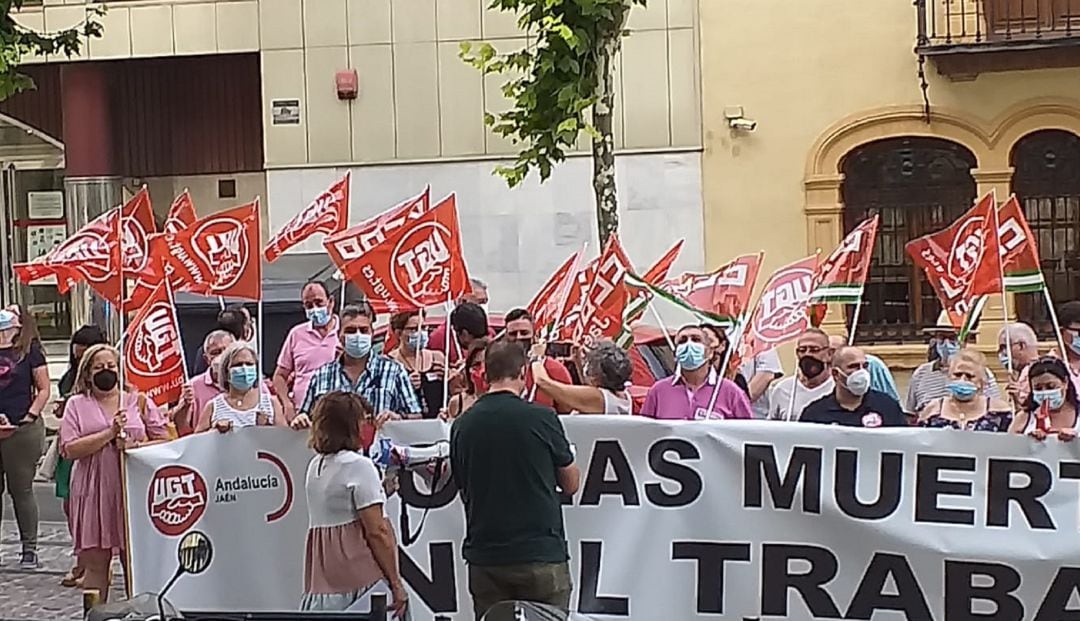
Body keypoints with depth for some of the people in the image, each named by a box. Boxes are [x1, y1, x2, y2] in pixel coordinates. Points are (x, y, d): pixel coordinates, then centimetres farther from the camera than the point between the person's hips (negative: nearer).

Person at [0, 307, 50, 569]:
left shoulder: (29, 350, 0)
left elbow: (44, 389, 0)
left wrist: (29, 417, -9)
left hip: (22, 430, -4)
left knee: (21, 490, 3)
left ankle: (29, 549, 12)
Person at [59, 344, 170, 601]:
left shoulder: (139, 402, 10)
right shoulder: (77, 405, 6)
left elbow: (164, 441, 7)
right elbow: (70, 449, -6)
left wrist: (136, 445, -10)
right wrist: (109, 433, -13)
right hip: (94, 492, -1)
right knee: (95, 564, 1)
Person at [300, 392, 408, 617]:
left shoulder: (315, 466, 14)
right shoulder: (359, 466, -9)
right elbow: (377, 531, -12)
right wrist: (396, 583, -8)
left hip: (322, 581, 7)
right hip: (360, 578, -7)